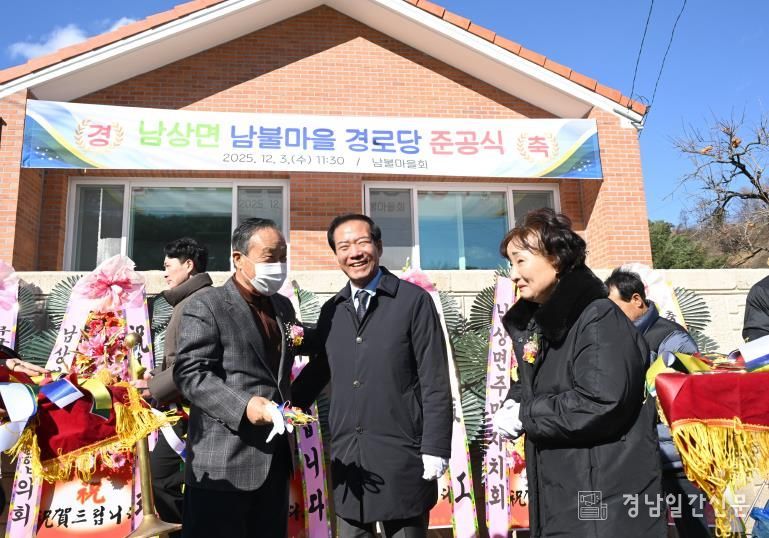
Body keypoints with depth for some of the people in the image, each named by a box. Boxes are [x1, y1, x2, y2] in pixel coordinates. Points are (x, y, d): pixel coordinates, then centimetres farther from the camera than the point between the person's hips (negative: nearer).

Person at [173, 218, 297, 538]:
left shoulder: (283, 307, 14)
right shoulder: (205, 306, -8)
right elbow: (189, 373, -16)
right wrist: (243, 405, -26)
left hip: (275, 458, 7)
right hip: (224, 463, -7)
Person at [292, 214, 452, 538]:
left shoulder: (414, 300, -5)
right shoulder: (332, 310, 9)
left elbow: (435, 382, -8)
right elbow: (318, 369, 15)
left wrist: (435, 448, -11)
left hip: (401, 455, -4)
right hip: (347, 456, 4)